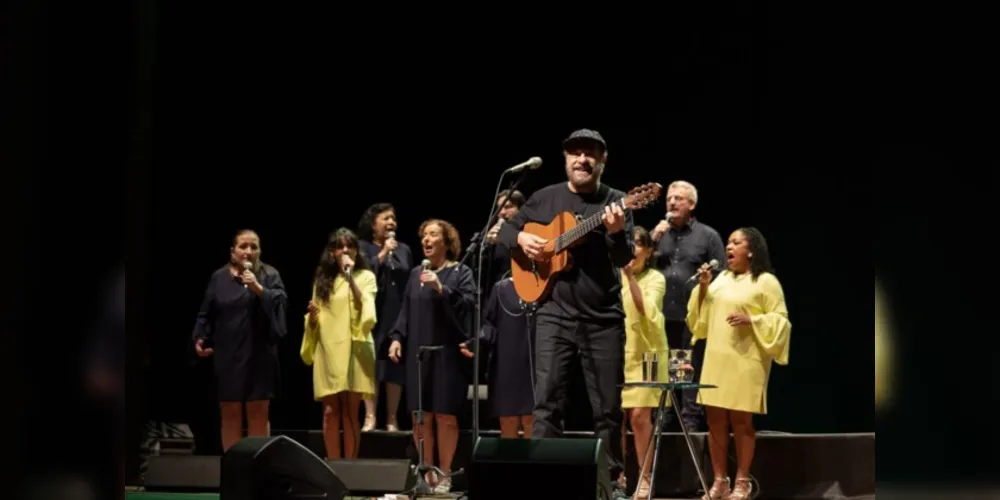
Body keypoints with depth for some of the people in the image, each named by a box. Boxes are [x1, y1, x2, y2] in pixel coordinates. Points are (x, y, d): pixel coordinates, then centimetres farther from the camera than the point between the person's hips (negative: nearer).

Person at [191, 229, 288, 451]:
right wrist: (199, 338, -5)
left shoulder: (269, 275, 4)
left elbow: (282, 303, -9)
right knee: (230, 412, 4)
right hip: (227, 355, 1)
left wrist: (258, 288, -19)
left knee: (258, 413, 1)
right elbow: (206, 314, 8)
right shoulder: (219, 278, 7)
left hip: (259, 355, -1)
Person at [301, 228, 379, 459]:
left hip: (354, 351, -3)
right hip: (327, 351, 3)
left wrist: (350, 276, -15)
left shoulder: (365, 276, 5)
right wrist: (312, 315, -3)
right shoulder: (323, 279, 15)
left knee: (350, 413, -4)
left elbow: (364, 307, -13)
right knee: (330, 412, -1)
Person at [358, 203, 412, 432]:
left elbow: (412, 283, 15)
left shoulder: (404, 250, 13)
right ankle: (370, 417, -6)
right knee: (371, 364, -6)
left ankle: (392, 419, 4)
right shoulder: (363, 247, 3)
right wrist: (383, 254, -14)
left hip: (398, 316, 3)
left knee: (396, 366, 0)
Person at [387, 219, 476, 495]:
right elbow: (405, 310, 16)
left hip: (448, 353, -4)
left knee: (445, 416, -3)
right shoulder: (416, 274, 16)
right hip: (418, 353, 4)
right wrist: (397, 337, 3)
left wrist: (441, 288, -21)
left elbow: (468, 304, -11)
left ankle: (444, 475, 4)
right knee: (420, 416, 3)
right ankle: (426, 473, 11)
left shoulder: (460, 272, 2)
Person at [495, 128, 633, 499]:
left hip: (603, 317, -1)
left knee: (608, 405, 4)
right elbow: (505, 230, 17)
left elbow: (625, 259, -10)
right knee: (547, 399, -5)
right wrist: (521, 238, -5)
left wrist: (616, 233, -31)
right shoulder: (544, 199, 7)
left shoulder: (615, 202, 0)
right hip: (554, 312, 1)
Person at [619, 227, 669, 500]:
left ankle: (645, 478, -2)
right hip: (618, 352, 3)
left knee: (640, 415, -10)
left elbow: (645, 309, -17)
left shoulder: (655, 278, -2)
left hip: (646, 353, -3)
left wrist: (630, 276, -20)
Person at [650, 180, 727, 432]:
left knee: (692, 371, -3)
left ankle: (691, 420, 0)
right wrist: (653, 241, -2)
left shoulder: (708, 236, 5)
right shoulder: (658, 233, 17)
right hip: (660, 314, 4)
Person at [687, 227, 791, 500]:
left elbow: (781, 322, -6)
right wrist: (703, 287, 3)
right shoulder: (722, 279, 17)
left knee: (741, 420, -3)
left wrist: (751, 320, -19)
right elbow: (702, 317, 17)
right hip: (715, 360, 6)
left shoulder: (767, 282, -3)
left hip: (745, 362, -6)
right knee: (715, 419, 4)